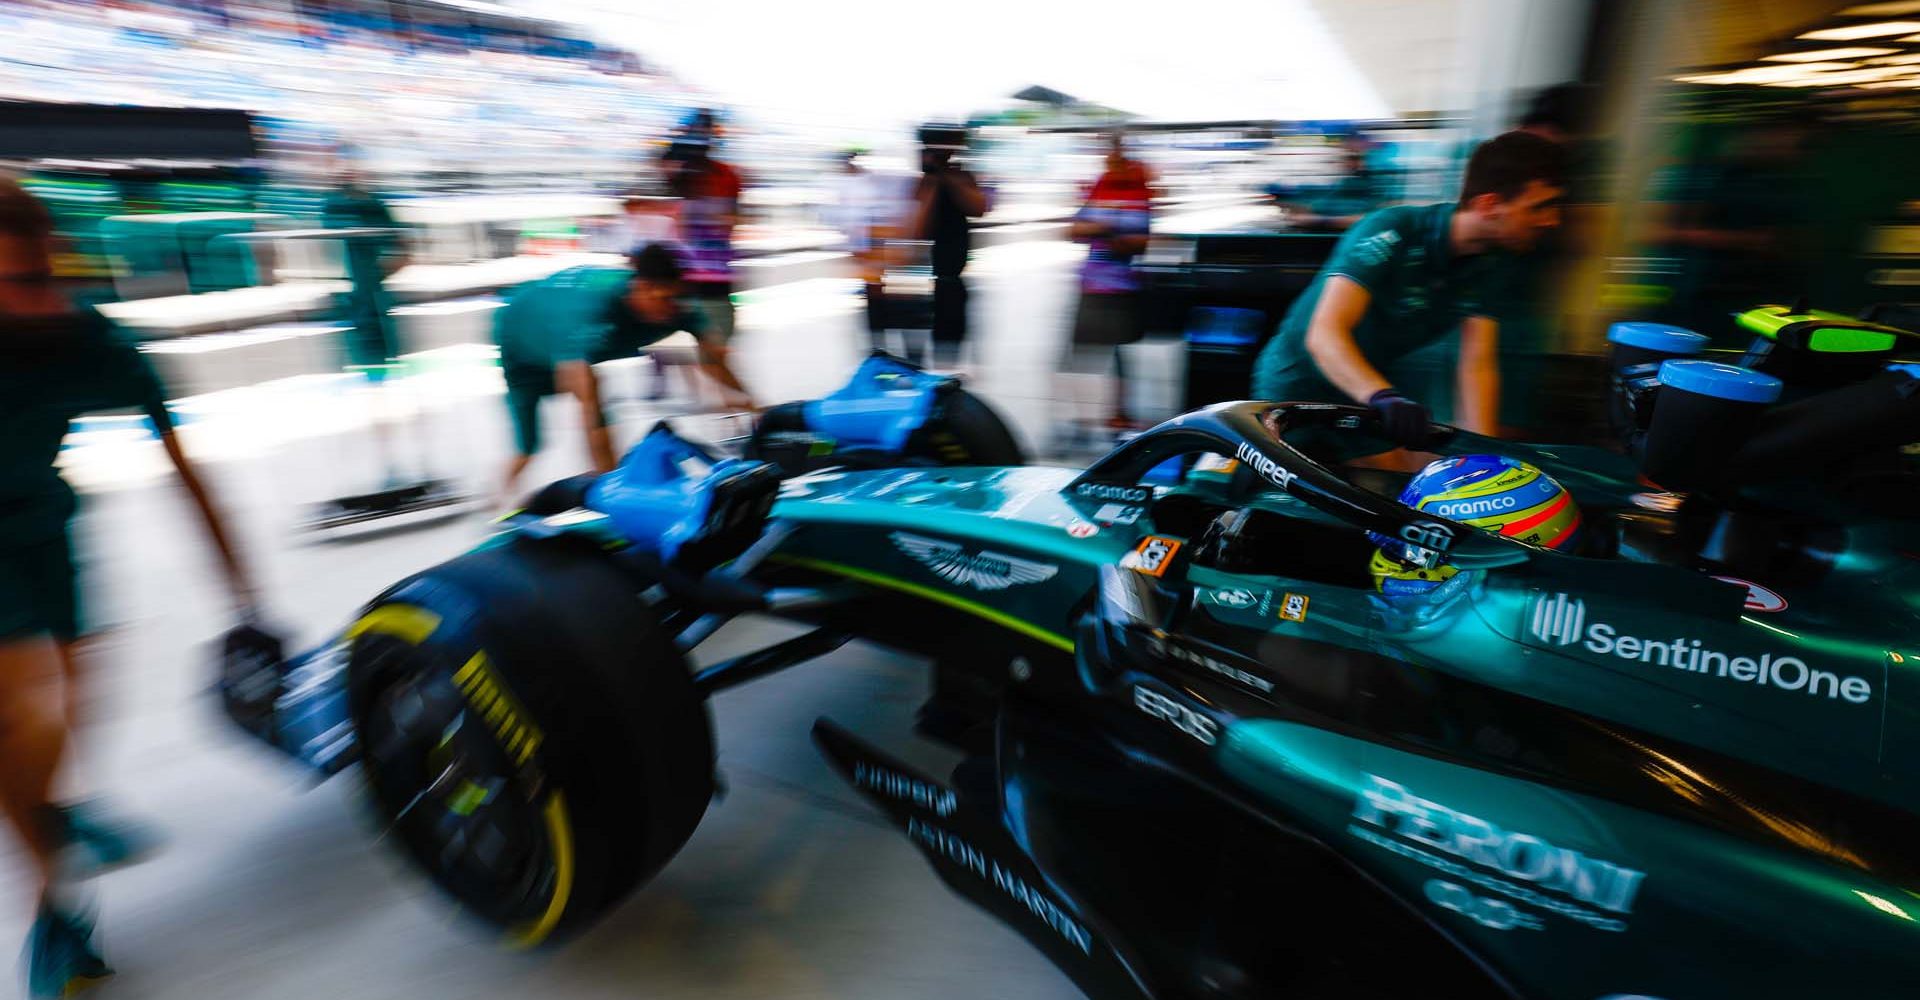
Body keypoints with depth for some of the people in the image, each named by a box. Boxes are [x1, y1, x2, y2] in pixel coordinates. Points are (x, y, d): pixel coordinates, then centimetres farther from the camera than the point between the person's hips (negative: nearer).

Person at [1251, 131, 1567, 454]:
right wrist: (1384, 397, -56)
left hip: (1367, 389, 7)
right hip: (1294, 388, -6)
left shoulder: (1491, 263, -5)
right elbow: (1323, 333, -39)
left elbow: (1477, 363, -11)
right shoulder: (1391, 232, -26)